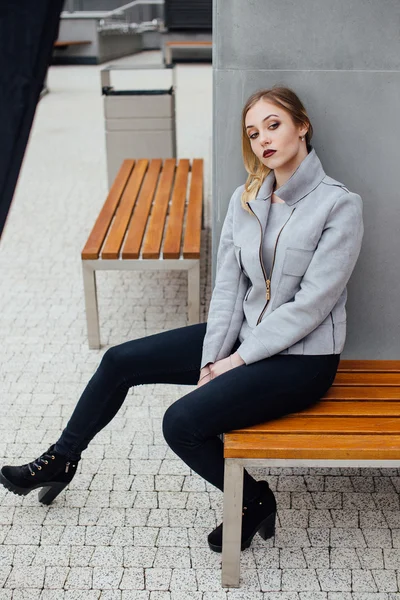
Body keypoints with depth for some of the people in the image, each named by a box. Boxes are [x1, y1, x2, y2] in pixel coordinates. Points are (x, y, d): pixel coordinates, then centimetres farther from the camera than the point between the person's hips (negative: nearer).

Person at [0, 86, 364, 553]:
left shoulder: (339, 205, -16)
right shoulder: (245, 199, 3)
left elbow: (310, 304, -19)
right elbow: (228, 286, 1)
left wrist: (238, 360, -17)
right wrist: (211, 358, -10)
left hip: (302, 356, -7)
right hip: (246, 335, 7)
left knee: (182, 423, -22)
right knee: (120, 361, 4)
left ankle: (254, 501, 6)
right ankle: (61, 459, 26)